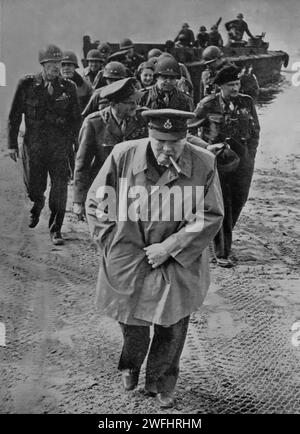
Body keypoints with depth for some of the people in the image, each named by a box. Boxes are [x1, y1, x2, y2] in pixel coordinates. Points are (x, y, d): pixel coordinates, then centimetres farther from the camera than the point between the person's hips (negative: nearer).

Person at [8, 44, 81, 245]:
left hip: (60, 146, 0)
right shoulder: (27, 84, -1)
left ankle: (56, 229, 12)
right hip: (33, 145, 0)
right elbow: (14, 116, 3)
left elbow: (76, 119, 8)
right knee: (34, 187, 10)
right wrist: (12, 143, 0)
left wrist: (70, 140, -2)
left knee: (60, 189, -4)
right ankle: (37, 205, 47)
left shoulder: (68, 87, 1)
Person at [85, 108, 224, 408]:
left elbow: (212, 216, -8)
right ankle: (130, 367, 50)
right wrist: (115, 245, -7)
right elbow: (95, 203, -2)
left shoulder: (204, 164, -11)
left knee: (172, 330, 10)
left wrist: (170, 246, -14)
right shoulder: (122, 155, -11)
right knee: (133, 327, 14)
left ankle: (161, 383, 40)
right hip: (128, 264, 0)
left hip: (179, 267, 0)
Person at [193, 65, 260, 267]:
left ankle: (224, 237, 34)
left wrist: (249, 155, 7)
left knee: (238, 202, 10)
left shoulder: (247, 102, 5)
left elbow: (255, 131, 14)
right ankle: (222, 252, 6)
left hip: (242, 162, 4)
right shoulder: (208, 104, -4)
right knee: (221, 206, -3)